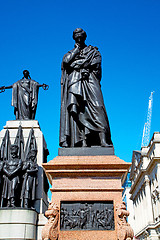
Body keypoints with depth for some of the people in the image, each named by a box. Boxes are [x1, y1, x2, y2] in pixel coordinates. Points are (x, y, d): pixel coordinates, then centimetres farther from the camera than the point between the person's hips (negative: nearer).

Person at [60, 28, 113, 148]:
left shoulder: (93, 51, 21)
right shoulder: (71, 53, 25)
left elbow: (95, 63, 2)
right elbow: (66, 61, 3)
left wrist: (76, 64, -3)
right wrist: (77, 48, 9)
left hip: (90, 83, -1)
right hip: (75, 84, 1)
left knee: (96, 108, -17)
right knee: (79, 112, -13)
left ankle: (103, 140, -24)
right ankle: (83, 141, -17)